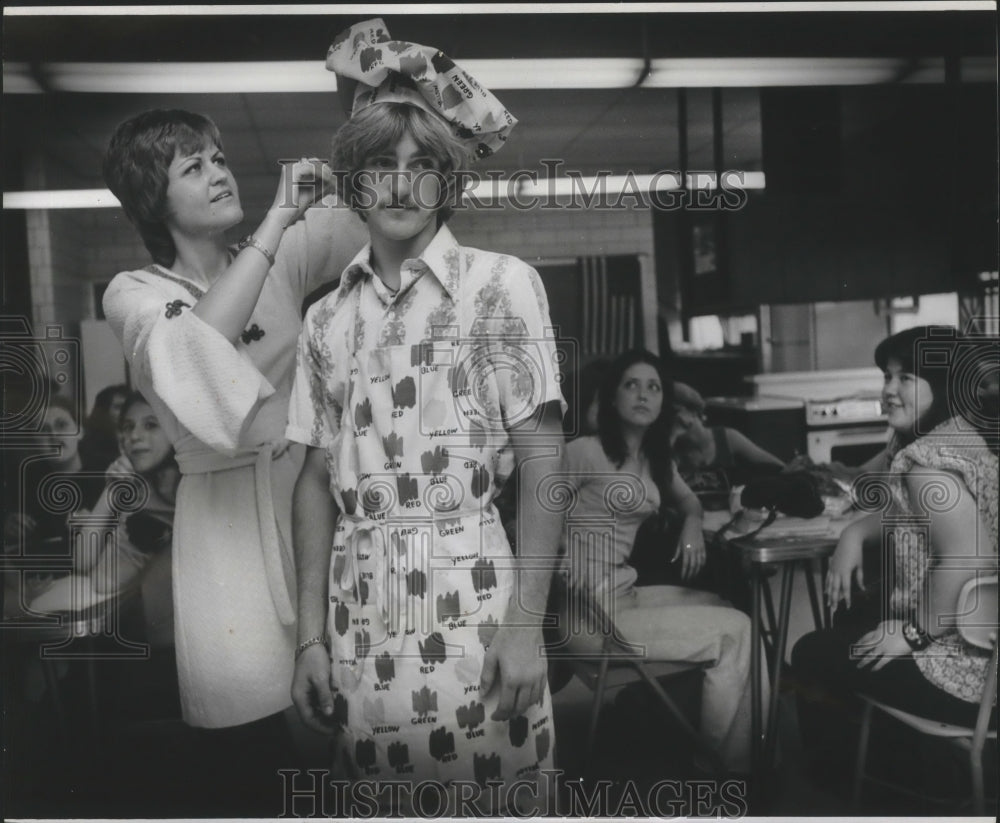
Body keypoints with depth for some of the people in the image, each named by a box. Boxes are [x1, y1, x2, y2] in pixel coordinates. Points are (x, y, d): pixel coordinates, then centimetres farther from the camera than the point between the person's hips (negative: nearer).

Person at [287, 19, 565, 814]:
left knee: (495, 799, 5)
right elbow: (317, 480, 10)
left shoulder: (501, 284, -3)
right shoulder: (328, 317, 8)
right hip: (361, 614, 4)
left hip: (471, 605, -3)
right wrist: (311, 635, 6)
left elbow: (544, 461, -6)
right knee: (389, 799, 14)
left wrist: (527, 623, -11)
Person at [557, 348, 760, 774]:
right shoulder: (585, 451, -13)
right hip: (591, 611, -9)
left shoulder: (656, 458, 14)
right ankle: (730, 764, 10)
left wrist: (693, 525, 8)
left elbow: (688, 499, 30)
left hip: (624, 591, 9)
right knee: (733, 630, -7)